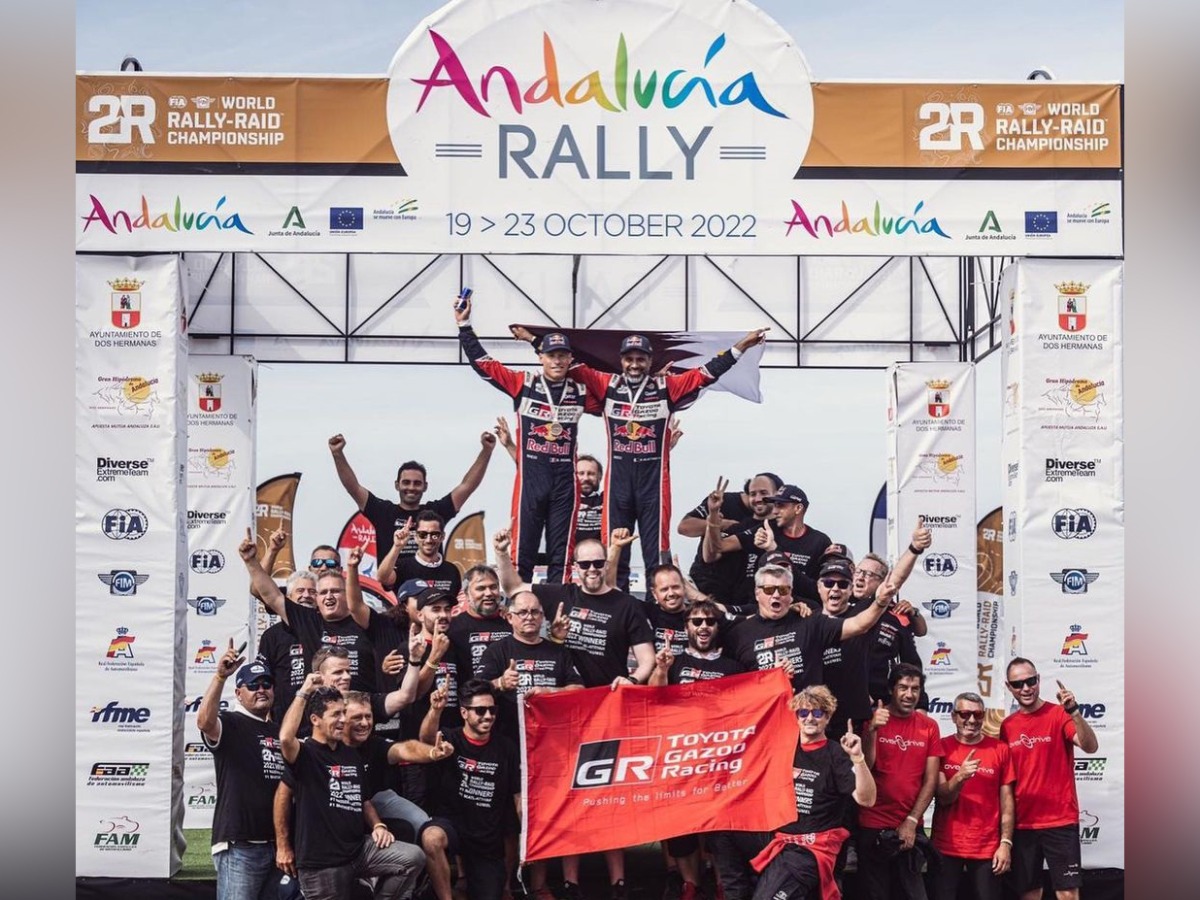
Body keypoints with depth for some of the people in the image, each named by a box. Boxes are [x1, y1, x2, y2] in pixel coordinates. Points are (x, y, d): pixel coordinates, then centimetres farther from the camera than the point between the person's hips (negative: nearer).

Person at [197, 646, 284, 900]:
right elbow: (204, 721, -26)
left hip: (277, 844, 7)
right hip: (239, 845, -7)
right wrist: (220, 676, -33)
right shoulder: (230, 724, -2)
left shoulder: (280, 733, 18)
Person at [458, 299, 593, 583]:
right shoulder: (523, 384, 0)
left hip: (565, 482, 2)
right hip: (529, 479, -2)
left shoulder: (580, 391, 6)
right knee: (522, 551, 0)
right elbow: (482, 363, -1)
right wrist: (464, 326, -4)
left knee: (561, 554, 6)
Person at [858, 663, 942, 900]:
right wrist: (872, 730, -23)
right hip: (873, 826, -1)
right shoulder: (873, 720, -2)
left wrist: (911, 821, -6)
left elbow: (930, 780, 1)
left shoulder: (929, 726, 2)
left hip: (911, 827, 1)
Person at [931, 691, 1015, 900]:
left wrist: (1006, 843, -5)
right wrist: (960, 777, -24)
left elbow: (1006, 800, 1)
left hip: (987, 847, 0)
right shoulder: (942, 747, 0)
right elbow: (942, 797, -5)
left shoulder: (1000, 749, 1)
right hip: (946, 846, 0)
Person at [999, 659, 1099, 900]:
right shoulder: (1007, 726, 6)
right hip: (1022, 823, 4)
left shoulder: (1059, 714, -6)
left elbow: (1091, 747, -21)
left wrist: (1074, 711, -34)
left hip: (1060, 820, -4)